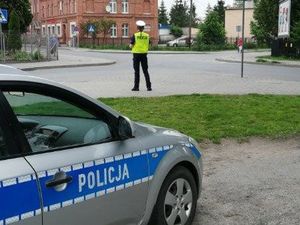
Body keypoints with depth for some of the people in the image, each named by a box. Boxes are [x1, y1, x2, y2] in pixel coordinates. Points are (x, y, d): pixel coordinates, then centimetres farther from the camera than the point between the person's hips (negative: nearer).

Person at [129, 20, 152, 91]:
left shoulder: (135, 35, -8)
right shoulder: (147, 36, 2)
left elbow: (131, 46, -10)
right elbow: (148, 46, 5)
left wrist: (131, 45, 10)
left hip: (136, 54, -2)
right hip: (144, 54, 3)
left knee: (137, 71, 5)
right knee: (145, 71, 9)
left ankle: (136, 87, 6)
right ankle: (149, 86, 5)